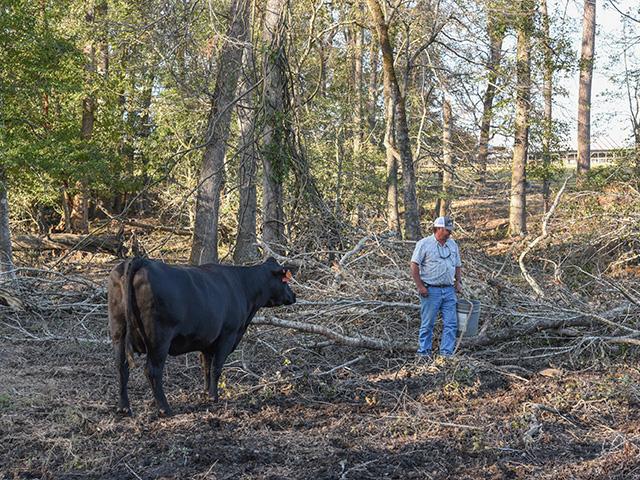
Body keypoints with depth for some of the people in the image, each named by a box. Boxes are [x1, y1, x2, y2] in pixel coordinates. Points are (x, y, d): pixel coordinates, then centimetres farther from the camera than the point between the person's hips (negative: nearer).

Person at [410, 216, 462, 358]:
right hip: (431, 290, -5)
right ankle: (424, 352, 10)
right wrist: (420, 286, -12)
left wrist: (458, 282, 8)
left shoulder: (453, 244, 12)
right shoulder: (424, 244, -5)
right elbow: (414, 266, -7)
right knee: (428, 324, 1)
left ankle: (446, 353, 5)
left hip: (449, 290, 5)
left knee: (451, 323, 0)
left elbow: (458, 265, 22)